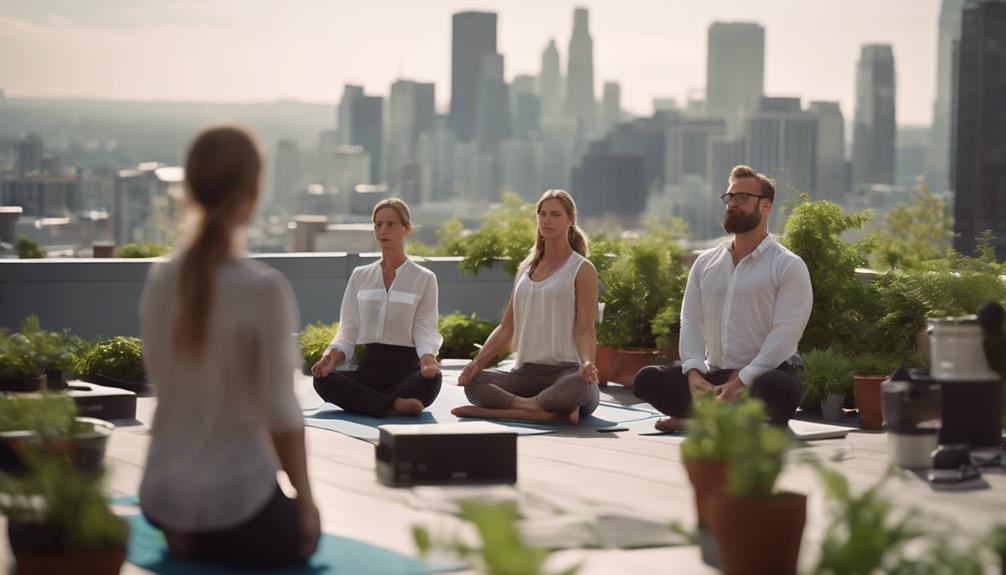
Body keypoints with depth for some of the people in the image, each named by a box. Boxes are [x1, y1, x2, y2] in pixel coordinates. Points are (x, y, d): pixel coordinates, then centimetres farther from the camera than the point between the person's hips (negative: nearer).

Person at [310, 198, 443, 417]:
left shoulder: (424, 278, 4)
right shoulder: (360, 276, 13)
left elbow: (425, 330, -4)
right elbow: (348, 329, 8)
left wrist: (428, 357, -28)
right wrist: (333, 355, -14)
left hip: (405, 370, -3)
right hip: (369, 368, 3)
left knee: (430, 380, -38)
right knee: (322, 379, -29)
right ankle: (394, 404, -34)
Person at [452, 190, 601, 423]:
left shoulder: (582, 270, 2)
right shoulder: (526, 268, 18)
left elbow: (585, 329, -7)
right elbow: (507, 327, 15)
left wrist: (587, 362, -28)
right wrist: (478, 362, -2)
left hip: (566, 371, -5)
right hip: (527, 373, 5)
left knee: (582, 387, -41)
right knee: (474, 383, -23)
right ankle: (552, 411, -30)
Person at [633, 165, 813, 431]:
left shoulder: (789, 266, -5)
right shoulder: (705, 263, 13)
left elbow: (785, 333, -15)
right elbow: (691, 321, 5)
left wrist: (740, 383, -24)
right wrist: (694, 374, -14)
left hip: (761, 376, -5)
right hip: (713, 376, 5)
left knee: (779, 390, -39)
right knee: (646, 379, -15)